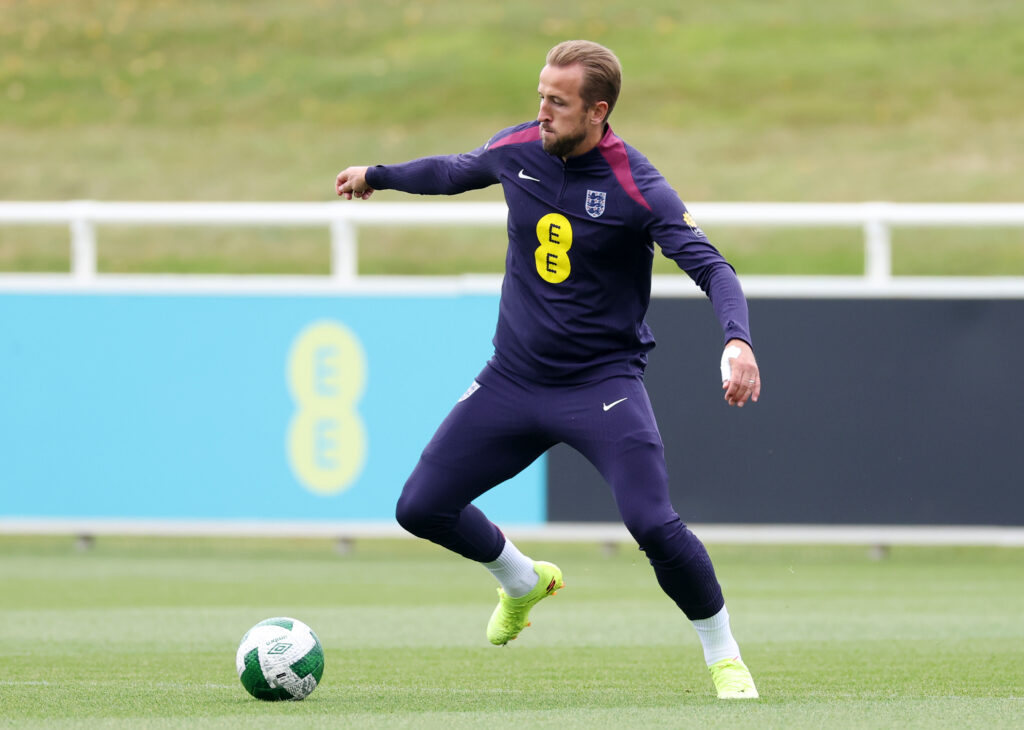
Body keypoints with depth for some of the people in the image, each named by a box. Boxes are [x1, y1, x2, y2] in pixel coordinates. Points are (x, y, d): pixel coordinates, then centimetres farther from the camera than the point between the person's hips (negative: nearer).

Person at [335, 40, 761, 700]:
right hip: (513, 381, 6)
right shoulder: (518, 150, -2)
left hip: (603, 384, -6)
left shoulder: (637, 187, -18)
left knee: (653, 523, -24)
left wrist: (738, 341, -42)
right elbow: (457, 171, 21)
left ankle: (724, 657, -1)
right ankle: (522, 582, 34)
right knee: (421, 508, 4)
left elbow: (711, 266, -24)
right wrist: (377, 175, 35)